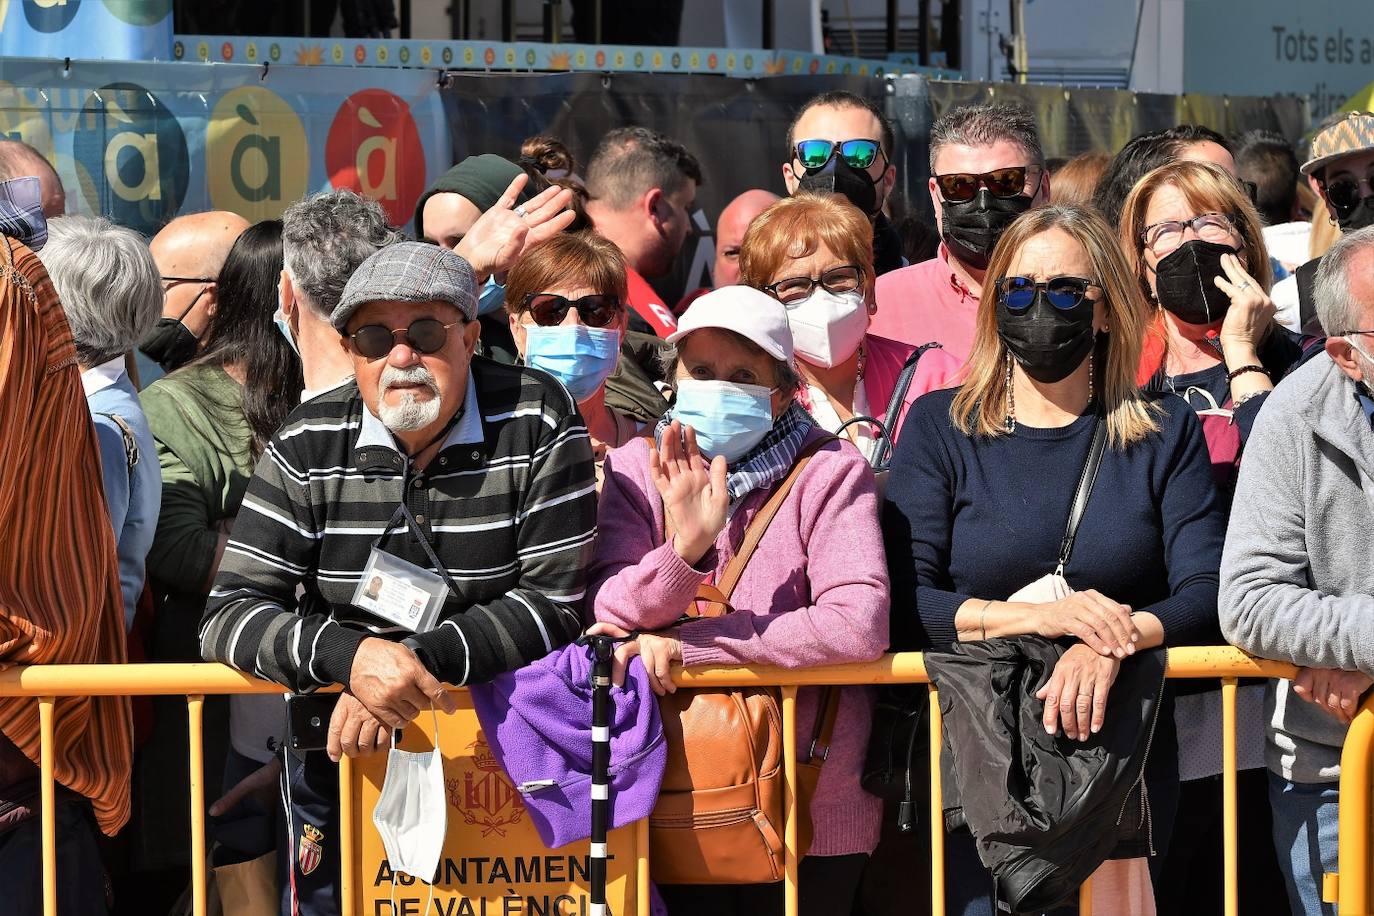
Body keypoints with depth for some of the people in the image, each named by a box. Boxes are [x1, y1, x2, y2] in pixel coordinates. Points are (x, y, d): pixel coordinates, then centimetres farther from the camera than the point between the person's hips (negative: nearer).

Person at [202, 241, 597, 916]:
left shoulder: (536, 422, -11)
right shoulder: (307, 448, -8)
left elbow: (554, 601, -15)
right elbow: (227, 617, -12)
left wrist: (422, 659, -28)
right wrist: (347, 654, -32)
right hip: (339, 755, 2)